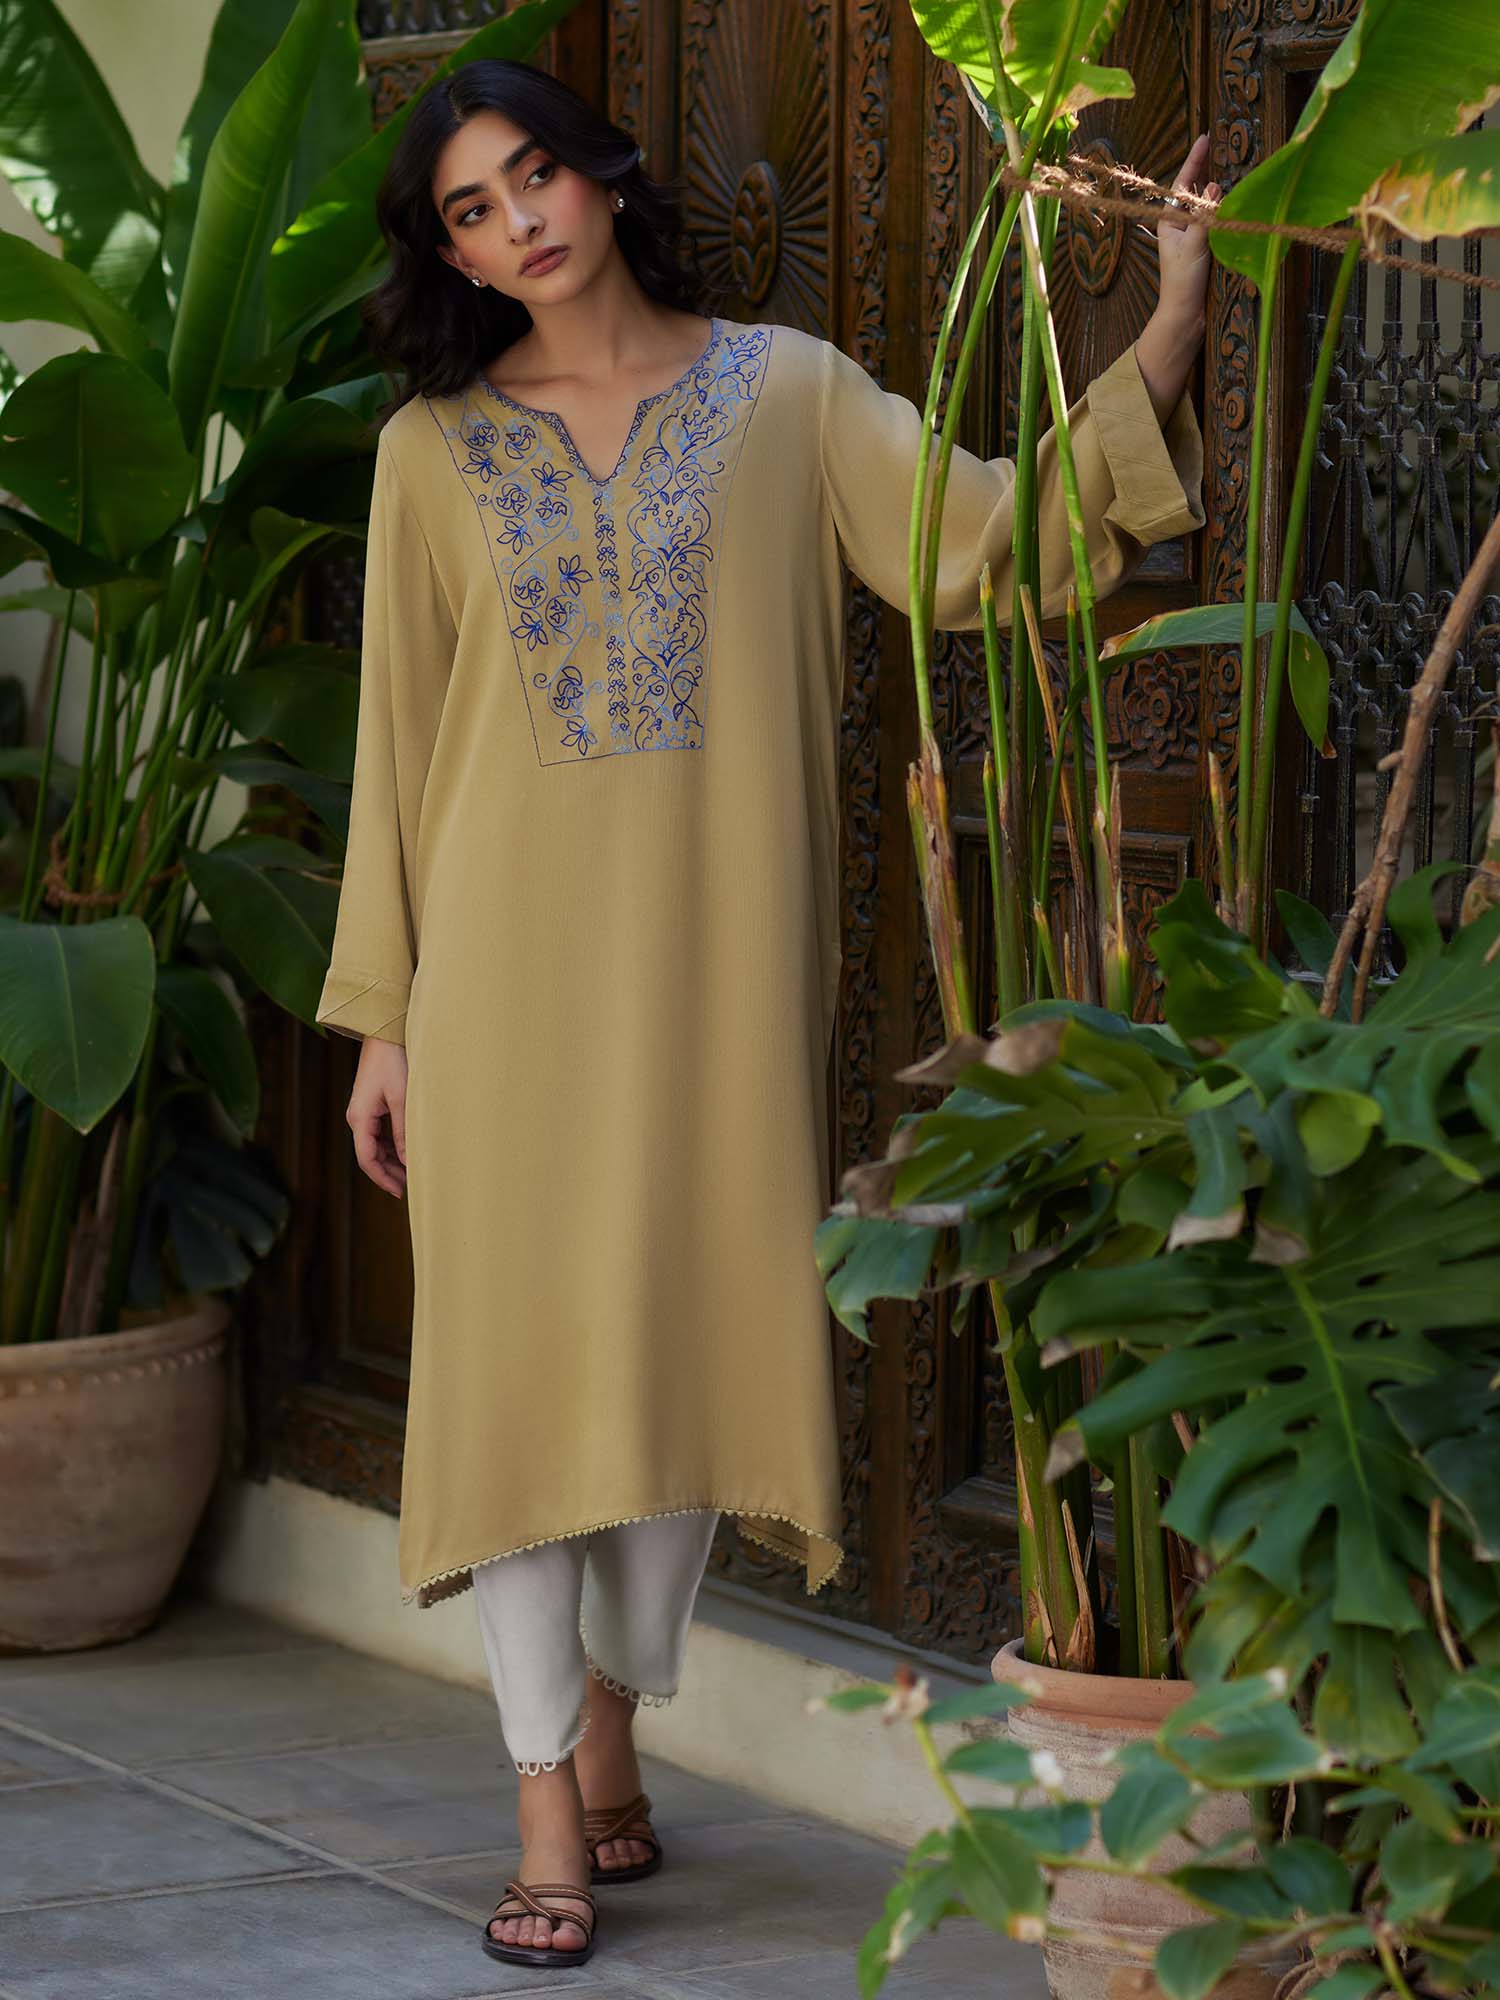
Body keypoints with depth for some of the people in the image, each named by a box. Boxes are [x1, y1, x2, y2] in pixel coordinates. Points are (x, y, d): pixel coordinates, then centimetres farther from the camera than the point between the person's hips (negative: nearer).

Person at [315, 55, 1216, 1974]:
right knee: (518, 1345, -2)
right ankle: (553, 1818, 3)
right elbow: (397, 743, 8)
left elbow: (978, 540, -7)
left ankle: (611, 1733, 25)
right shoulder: (435, 450, 6)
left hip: (717, 956, 0)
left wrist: (1156, 349, -16)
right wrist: (380, 1019, 5)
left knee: (685, 1344, 5)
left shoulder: (785, 396, 5)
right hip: (509, 955, 0)